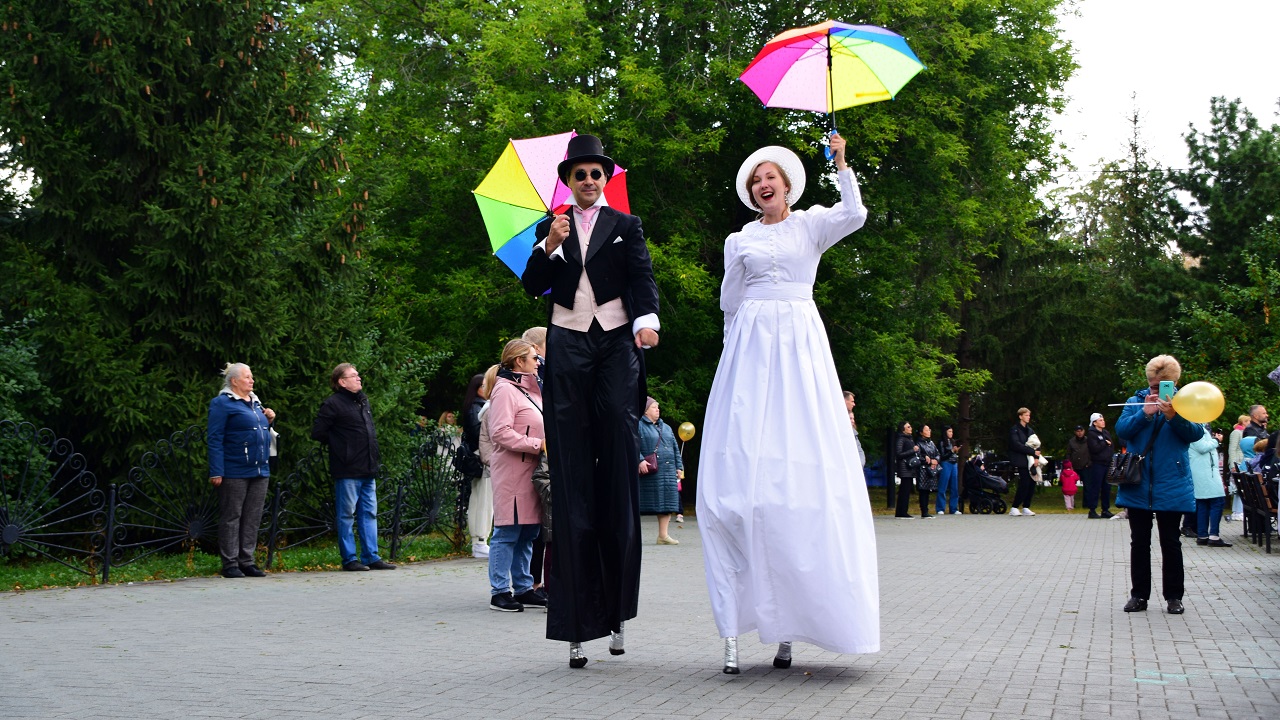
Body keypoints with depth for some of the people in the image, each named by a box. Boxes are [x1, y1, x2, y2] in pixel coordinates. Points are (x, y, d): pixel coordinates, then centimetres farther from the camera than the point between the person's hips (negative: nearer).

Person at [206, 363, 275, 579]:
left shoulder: (255, 403, 18)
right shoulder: (222, 403, -5)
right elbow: (215, 439, -10)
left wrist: (269, 421, 7)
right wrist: (216, 472, -17)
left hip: (260, 471, 8)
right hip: (235, 472, -8)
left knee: (253, 519, 9)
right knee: (231, 517, -1)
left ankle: (247, 561, 15)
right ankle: (230, 564, 3)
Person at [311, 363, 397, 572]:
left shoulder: (363, 401, 17)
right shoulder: (333, 404, -8)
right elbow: (317, 433, -11)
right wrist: (339, 445, -1)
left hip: (368, 469, 8)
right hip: (347, 470, -8)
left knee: (369, 513, 8)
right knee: (347, 515, -1)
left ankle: (371, 557, 13)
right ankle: (349, 559, 5)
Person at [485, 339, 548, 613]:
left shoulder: (528, 390, 22)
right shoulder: (505, 390, -10)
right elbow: (500, 433, -19)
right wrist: (538, 444, -19)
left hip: (531, 472, 10)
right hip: (512, 473, -10)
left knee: (528, 533, 11)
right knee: (507, 532, -7)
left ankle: (523, 587, 17)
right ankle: (499, 592, -3)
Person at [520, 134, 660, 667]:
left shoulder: (625, 225, 13)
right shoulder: (550, 228, 16)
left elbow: (643, 278, 1)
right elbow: (532, 286, 8)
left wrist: (647, 320, -18)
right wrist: (548, 248, -10)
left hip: (616, 343, -1)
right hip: (567, 346, 1)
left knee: (618, 465, -8)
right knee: (572, 476, -5)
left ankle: (616, 611, 0)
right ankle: (577, 623, -6)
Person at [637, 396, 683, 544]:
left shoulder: (666, 428, 22)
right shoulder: (639, 426, 0)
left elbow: (675, 449, 23)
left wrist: (679, 467, 15)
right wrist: (640, 460, -25)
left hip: (668, 471, 6)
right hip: (649, 472, -6)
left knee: (666, 503, 4)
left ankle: (663, 535, 9)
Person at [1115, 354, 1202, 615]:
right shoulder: (1136, 401, 5)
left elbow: (1195, 433, -13)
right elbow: (1121, 430, -7)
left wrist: (1174, 416, -29)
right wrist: (1145, 413, -20)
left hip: (1171, 485, -2)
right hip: (1138, 485, 2)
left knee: (1171, 543, 5)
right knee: (1139, 542, 8)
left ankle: (1173, 596, 13)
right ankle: (1139, 595, 15)